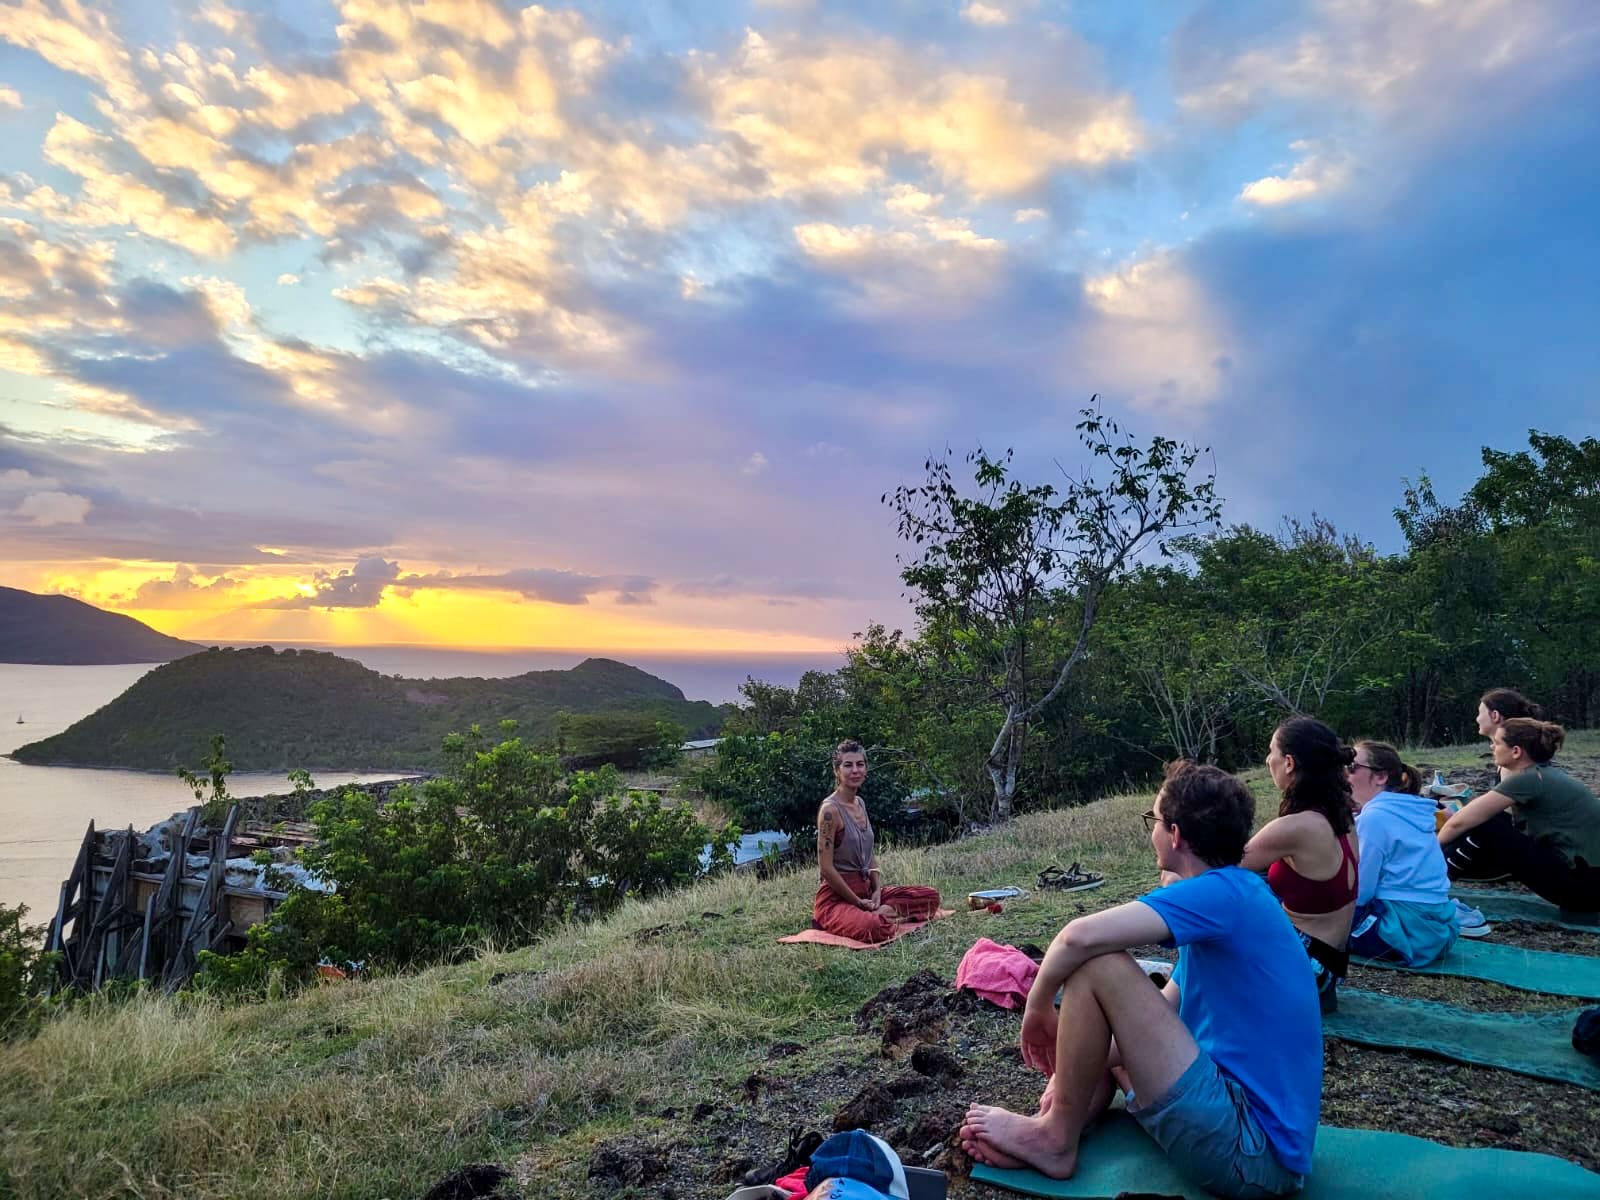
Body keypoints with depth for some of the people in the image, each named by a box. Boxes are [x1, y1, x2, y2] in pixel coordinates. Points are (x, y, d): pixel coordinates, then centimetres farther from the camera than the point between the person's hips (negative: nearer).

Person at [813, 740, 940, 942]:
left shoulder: (860, 803, 11)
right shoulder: (830, 809, -15)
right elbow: (826, 868, -18)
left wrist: (877, 890, 0)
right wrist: (859, 902, -14)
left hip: (866, 889, 9)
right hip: (836, 897, -9)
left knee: (931, 896, 4)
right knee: (874, 928, -39)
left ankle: (877, 913, -5)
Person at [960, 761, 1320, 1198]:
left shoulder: (1223, 892, -18)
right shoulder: (1234, 897, 12)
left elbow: (1080, 935, -30)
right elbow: (1156, 1015, 15)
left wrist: (1038, 1007, -11)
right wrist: (1071, 1069, 5)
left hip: (1251, 1153, -10)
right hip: (1251, 1118, 10)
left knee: (1097, 963, -17)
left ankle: (1055, 1139, 0)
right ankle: (1051, 1138, 4)